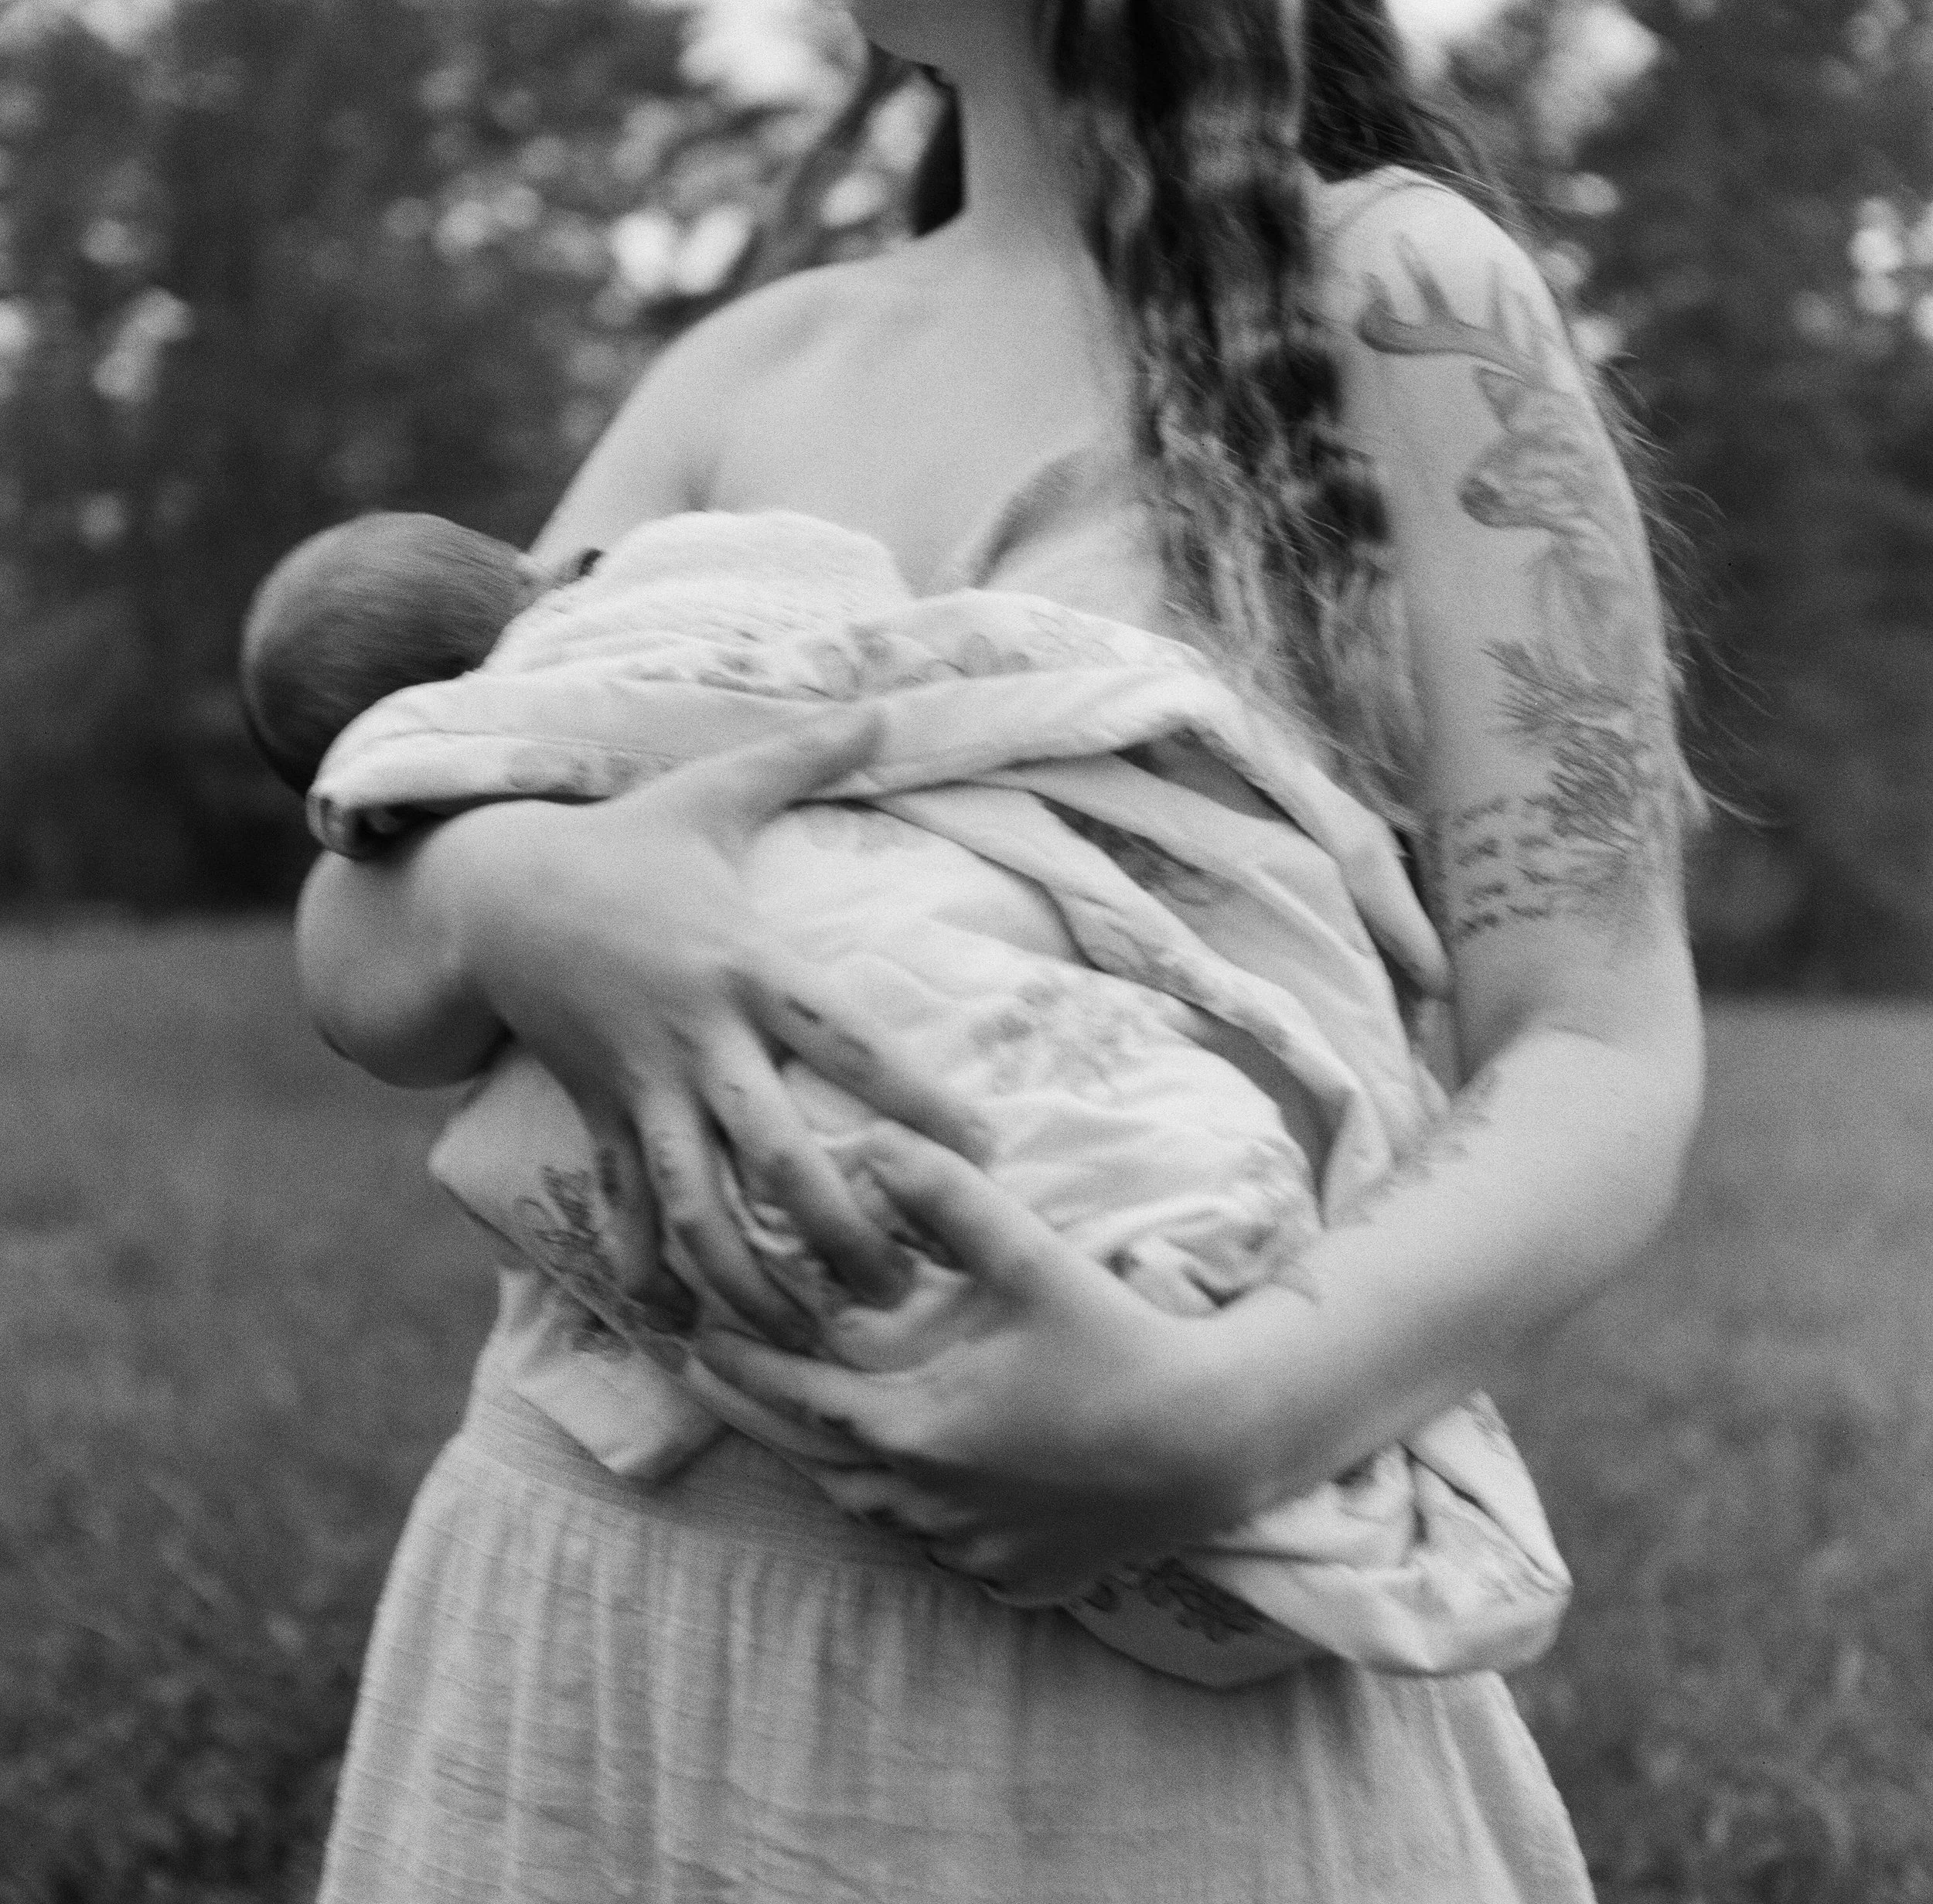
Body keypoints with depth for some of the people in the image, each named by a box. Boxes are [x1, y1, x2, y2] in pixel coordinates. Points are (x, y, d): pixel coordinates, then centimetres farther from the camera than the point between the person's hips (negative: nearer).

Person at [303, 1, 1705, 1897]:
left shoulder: (1403, 300, -4)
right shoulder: (749, 375, 10)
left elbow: (1605, 1074, -8)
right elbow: (362, 963, 3)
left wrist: (1235, 1415, -27)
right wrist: (517, 890, -20)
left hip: (1154, 1695, -4)